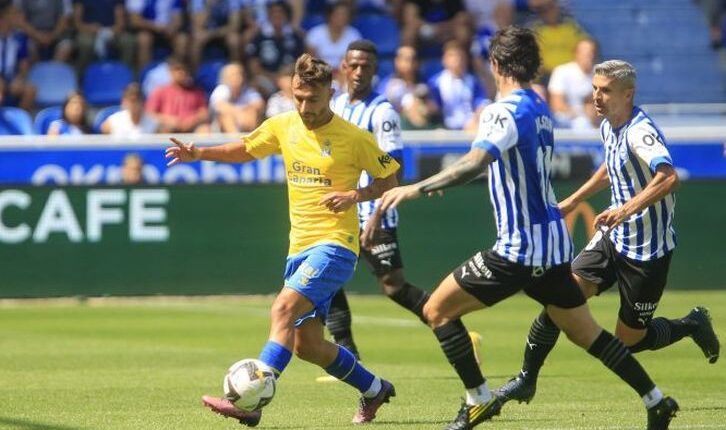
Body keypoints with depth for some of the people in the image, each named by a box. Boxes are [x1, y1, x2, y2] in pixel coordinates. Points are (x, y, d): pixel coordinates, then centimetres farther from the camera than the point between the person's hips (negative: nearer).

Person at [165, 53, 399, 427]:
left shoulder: (354, 138, -8)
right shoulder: (283, 126, 6)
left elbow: (388, 179, 2)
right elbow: (245, 150, 22)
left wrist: (356, 195, -16)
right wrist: (199, 153, 8)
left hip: (335, 244, -7)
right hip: (299, 246, 7)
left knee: (284, 309, -26)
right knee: (307, 344, 9)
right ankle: (374, 389, 31)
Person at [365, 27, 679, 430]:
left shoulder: (505, 112, -15)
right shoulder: (541, 109, 13)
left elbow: (475, 163, -32)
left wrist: (417, 188, -35)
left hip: (520, 249, -9)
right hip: (554, 243, 9)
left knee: (437, 310, 1)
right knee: (587, 333, 17)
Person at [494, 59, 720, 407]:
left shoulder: (641, 131, -22)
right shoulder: (608, 127, 6)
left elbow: (668, 177, -39)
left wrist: (628, 209, -49)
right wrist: (574, 201, 29)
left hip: (647, 249, -7)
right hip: (614, 237, 7)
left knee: (629, 340, 1)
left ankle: (691, 325, 28)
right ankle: (527, 380, -2)